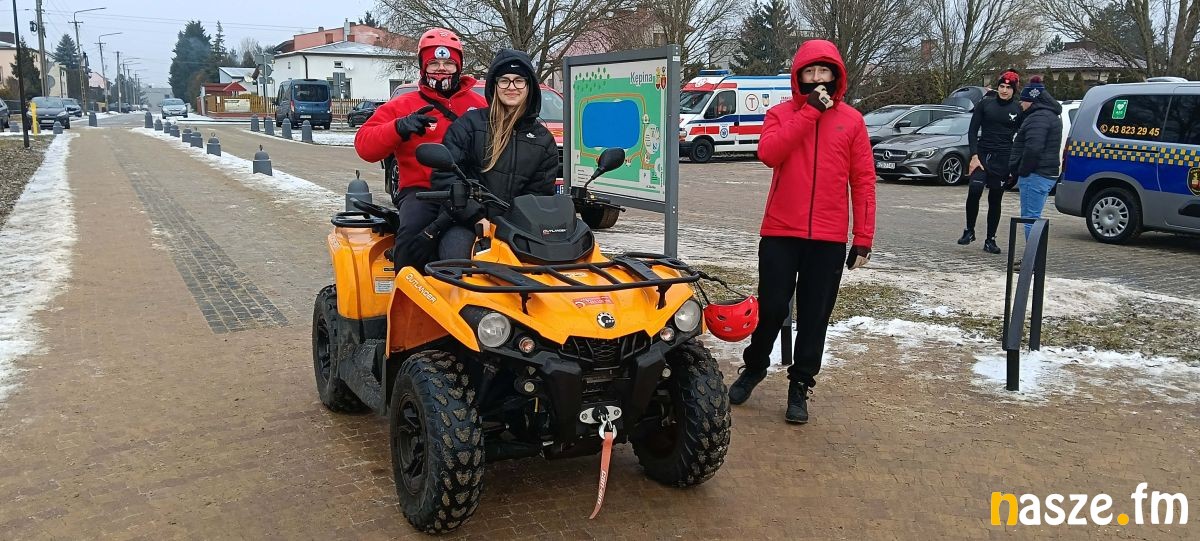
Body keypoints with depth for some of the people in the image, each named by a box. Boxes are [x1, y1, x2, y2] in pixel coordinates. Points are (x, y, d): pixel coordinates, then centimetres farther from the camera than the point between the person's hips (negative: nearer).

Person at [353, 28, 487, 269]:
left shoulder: (479, 104, 19)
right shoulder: (403, 105, 14)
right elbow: (364, 146, 4)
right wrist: (399, 127, -13)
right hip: (420, 189, 0)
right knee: (412, 236, -32)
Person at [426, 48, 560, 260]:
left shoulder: (544, 140, 15)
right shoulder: (468, 124, 6)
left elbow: (541, 193, 10)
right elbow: (444, 175, -3)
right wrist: (476, 217, -14)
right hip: (464, 223, -3)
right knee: (455, 259, -32)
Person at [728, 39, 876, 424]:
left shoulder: (851, 120, 6)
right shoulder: (780, 114, 5)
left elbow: (863, 181, 4)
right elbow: (768, 153, -15)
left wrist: (863, 238, -2)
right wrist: (809, 111, -15)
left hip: (829, 239, 1)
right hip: (780, 233, -1)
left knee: (815, 317, 6)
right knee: (772, 309, 4)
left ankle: (800, 386, 20)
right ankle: (754, 368, 28)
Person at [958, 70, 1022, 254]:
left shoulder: (1018, 110, 4)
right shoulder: (985, 104, 3)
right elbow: (972, 131, 2)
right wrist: (974, 156, -7)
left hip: (1003, 159, 1)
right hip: (982, 154, -1)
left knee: (995, 199, 4)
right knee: (974, 190, -21)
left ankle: (990, 240, 13)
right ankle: (969, 230, -5)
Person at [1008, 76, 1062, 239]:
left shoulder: (1039, 118, -15)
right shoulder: (1051, 115, 21)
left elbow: (1033, 148, -25)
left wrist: (1022, 171, -16)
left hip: (1035, 176, -11)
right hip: (1048, 174, 11)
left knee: (1030, 218, -7)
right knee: (1033, 218, 16)